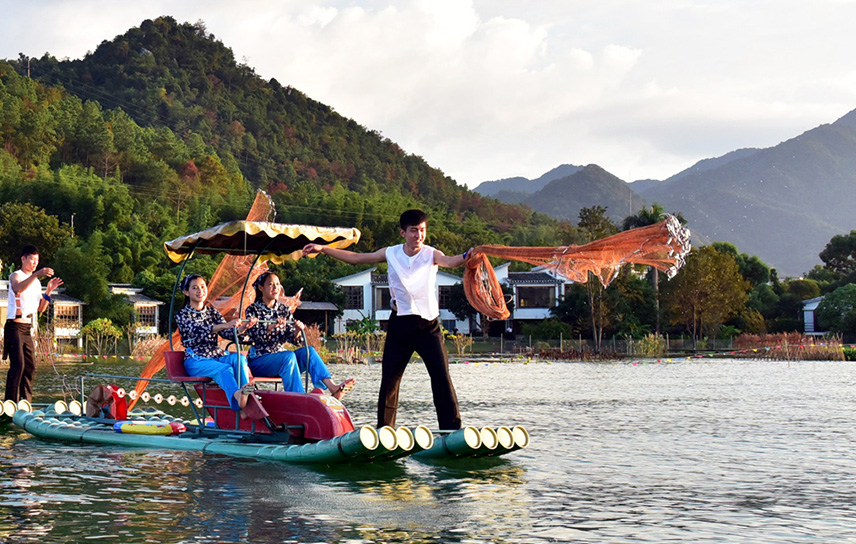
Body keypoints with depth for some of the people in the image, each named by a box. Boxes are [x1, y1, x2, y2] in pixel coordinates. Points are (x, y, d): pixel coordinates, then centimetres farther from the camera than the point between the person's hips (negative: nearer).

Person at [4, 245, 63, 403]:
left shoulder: (36, 281, 18)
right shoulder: (16, 276, -3)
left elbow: (40, 308, 16)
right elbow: (18, 288, -29)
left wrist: (48, 291, 2)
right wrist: (37, 274, -40)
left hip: (27, 329, 8)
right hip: (15, 326, -7)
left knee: (30, 366, 6)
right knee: (18, 365, -15)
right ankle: (10, 403, -15)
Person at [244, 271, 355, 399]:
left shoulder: (284, 309, 13)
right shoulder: (253, 310, -1)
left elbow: (291, 339, 5)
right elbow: (254, 336, -17)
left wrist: (296, 331, -18)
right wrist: (271, 327, -35)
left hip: (280, 357, 5)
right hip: (259, 360, -5)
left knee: (308, 351, -21)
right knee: (289, 356, -32)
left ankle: (332, 387, -38)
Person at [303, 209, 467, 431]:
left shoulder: (431, 255, -5)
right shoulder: (391, 254, 4)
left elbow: (450, 261, -27)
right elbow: (356, 258, 12)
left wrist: (467, 256, -50)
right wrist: (323, 249, 11)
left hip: (428, 325, -3)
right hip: (400, 323, 3)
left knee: (442, 377, -7)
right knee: (389, 379, 6)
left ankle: (452, 429, -1)